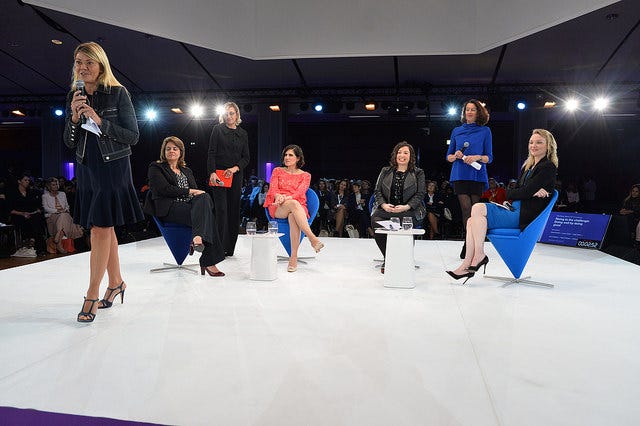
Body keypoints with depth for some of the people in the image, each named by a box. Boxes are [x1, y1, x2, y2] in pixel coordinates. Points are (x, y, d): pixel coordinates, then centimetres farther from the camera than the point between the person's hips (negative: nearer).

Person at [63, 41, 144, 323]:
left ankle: (92, 295, -2)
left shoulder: (118, 94, -5)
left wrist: (100, 122, -17)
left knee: (100, 229, -9)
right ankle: (116, 282, 25)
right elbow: (70, 143, 8)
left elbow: (133, 136, -7)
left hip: (113, 168, -5)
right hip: (86, 169, 6)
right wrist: (75, 117, -10)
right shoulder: (73, 96, 10)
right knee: (104, 229, 11)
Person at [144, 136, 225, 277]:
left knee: (204, 197, -31)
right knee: (206, 215, -30)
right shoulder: (155, 168, 12)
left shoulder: (186, 170, 30)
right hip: (170, 207, -5)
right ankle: (208, 262, -39)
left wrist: (200, 194, -5)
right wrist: (189, 191, -10)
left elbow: (196, 191, 20)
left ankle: (198, 238, -46)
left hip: (189, 204, 5)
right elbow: (165, 189, -5)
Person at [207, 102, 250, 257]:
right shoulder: (218, 129, 5)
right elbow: (211, 153, -2)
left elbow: (246, 157, 11)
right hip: (218, 175, -4)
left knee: (234, 210, 3)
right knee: (221, 209, -10)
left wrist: (235, 168, -7)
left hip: (235, 176, 4)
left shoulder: (243, 134, 14)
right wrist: (212, 172, -14)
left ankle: (229, 248, 10)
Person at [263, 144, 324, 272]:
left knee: (293, 217, -39)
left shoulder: (305, 175, 13)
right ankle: (312, 238, -46)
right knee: (294, 204, -37)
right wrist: (279, 196, -22)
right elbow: (273, 188, 2)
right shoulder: (277, 171, 16)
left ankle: (294, 257, -45)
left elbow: (300, 192, -5)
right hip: (277, 208, 0)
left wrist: (286, 198, -24)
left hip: (298, 207, 0)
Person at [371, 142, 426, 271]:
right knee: (375, 220, -32)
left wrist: (406, 207, -13)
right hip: (386, 209, 2)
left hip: (408, 210, -2)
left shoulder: (418, 173, 14)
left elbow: (420, 194, 4)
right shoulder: (385, 171, 21)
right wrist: (383, 205, -6)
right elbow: (377, 190, 14)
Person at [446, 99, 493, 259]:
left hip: (477, 175, -1)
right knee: (466, 208, -9)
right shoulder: (457, 131, 12)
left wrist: (477, 157, -14)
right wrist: (455, 156, -8)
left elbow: (489, 158, 6)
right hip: (460, 175, 1)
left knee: (475, 209, 0)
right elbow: (448, 156, 14)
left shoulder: (485, 131, 7)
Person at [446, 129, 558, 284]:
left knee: (478, 208, -21)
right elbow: (511, 193, 11)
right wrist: (532, 192, -7)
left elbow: (526, 191, -16)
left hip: (526, 216, -9)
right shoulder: (528, 167, 22)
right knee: (472, 221, -8)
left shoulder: (548, 167, -4)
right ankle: (467, 265, -15)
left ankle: (479, 255, -17)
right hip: (515, 211, 9)